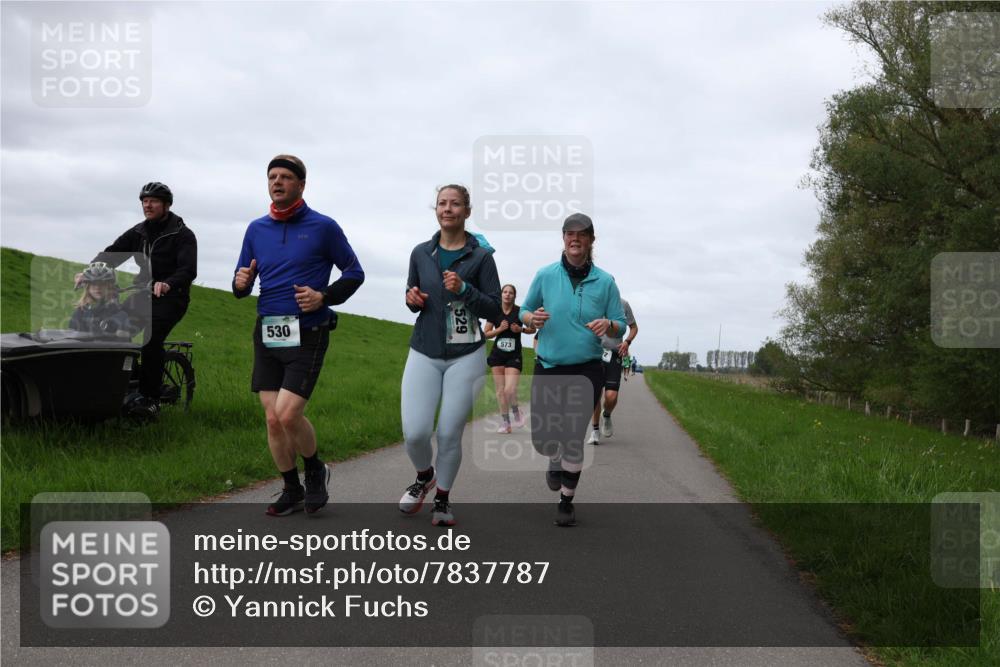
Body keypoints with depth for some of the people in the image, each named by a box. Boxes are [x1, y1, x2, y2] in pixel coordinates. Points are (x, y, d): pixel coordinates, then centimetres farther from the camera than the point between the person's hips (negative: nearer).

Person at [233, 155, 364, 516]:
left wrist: (324, 297, -13)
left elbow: (354, 273, 3)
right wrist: (240, 283, -8)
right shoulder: (257, 229, 11)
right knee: (272, 419, 4)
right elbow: (242, 285, 16)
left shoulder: (323, 227, -3)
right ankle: (292, 491, 21)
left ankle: (315, 470, 14)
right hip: (267, 334, 5)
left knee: (288, 414, -15)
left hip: (307, 335, -5)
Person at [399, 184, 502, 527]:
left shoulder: (481, 257, -3)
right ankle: (424, 477, 24)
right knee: (414, 432, -9)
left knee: (449, 434, -2)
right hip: (424, 354, 2)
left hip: (465, 357, -2)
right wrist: (412, 299, -5)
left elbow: (495, 311, -5)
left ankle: (442, 498, 23)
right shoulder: (421, 253, 6)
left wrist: (464, 289, -19)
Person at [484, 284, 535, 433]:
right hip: (497, 354, 3)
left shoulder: (520, 311, -4)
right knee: (500, 390, 3)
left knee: (510, 390, -16)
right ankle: (505, 423, 12)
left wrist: (521, 329, -13)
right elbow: (486, 333, 5)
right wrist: (499, 329, -11)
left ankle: (516, 412, 14)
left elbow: (532, 329, 6)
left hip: (514, 355, -3)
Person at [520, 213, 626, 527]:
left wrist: (608, 325, -19)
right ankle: (556, 461, 39)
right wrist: (533, 318, -15)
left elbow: (621, 324, 4)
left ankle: (567, 501, 20)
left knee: (573, 440, 0)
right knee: (541, 438, 1)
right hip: (548, 368, 1)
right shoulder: (545, 275, 0)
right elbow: (524, 311, 8)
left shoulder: (605, 281, 0)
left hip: (587, 371, -1)